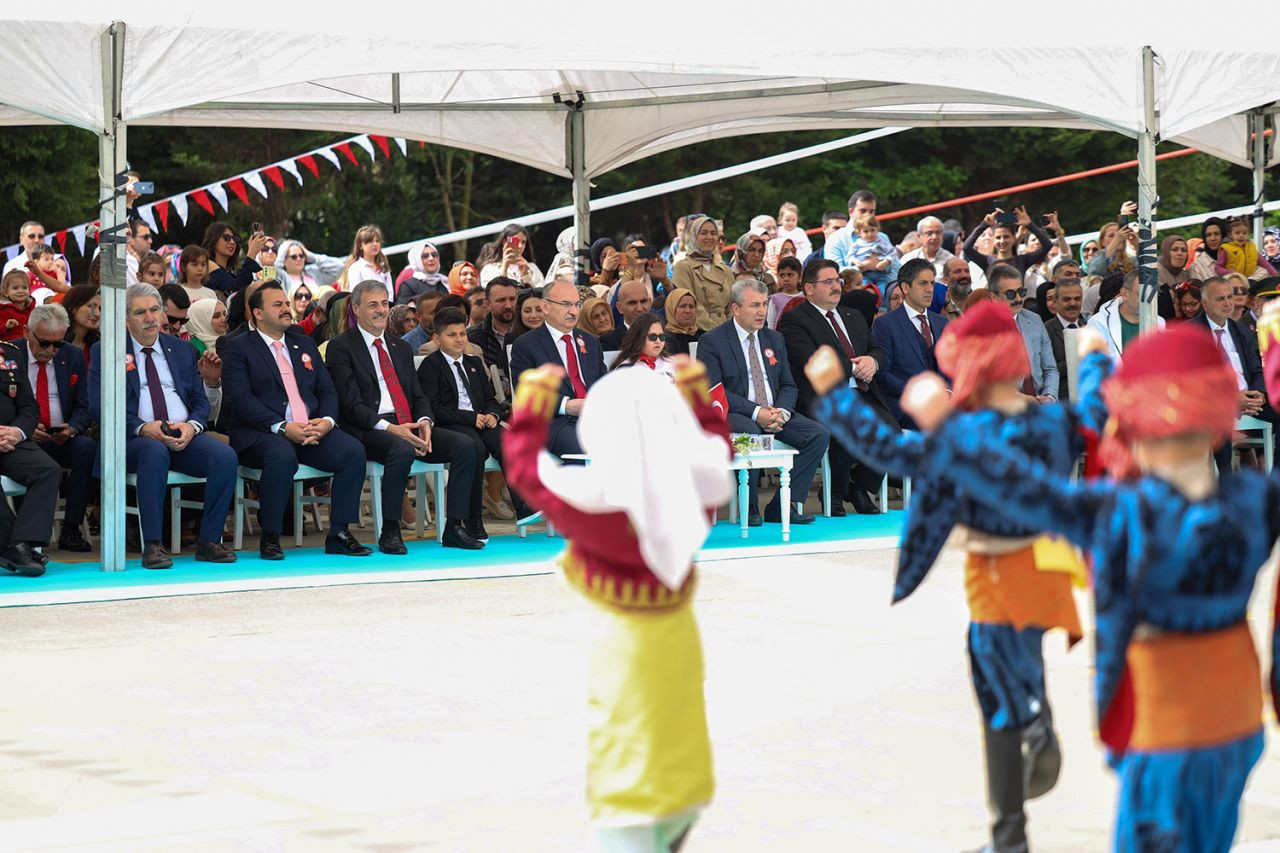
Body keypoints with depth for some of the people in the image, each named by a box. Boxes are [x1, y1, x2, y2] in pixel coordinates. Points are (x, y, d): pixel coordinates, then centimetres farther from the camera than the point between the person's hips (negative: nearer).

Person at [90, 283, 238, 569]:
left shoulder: (182, 350, 20)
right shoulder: (105, 351, 8)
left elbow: (201, 401, 16)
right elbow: (98, 406, -3)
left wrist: (192, 425, -8)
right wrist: (142, 428, -18)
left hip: (185, 436, 4)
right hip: (133, 439, -4)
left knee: (225, 456, -26)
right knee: (154, 452, -39)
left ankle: (209, 541, -19)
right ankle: (152, 545, -37)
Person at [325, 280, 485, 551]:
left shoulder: (401, 348, 24)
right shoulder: (341, 347, 2)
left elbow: (419, 396, 19)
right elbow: (351, 404, -8)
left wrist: (424, 422, -5)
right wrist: (389, 428, -20)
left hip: (410, 429, 7)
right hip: (368, 431, -6)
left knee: (464, 445, -16)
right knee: (402, 450, -38)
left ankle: (454, 528, -14)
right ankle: (389, 532, -27)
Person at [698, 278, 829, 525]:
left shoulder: (774, 339, 17)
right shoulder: (711, 341, -3)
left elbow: (788, 385, 16)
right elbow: (713, 391, -12)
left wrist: (781, 412, -9)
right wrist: (756, 412, -22)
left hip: (775, 413, 6)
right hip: (733, 414, -6)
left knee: (819, 434, -17)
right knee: (750, 434, -39)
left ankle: (782, 506, -14)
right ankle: (749, 509, -23)